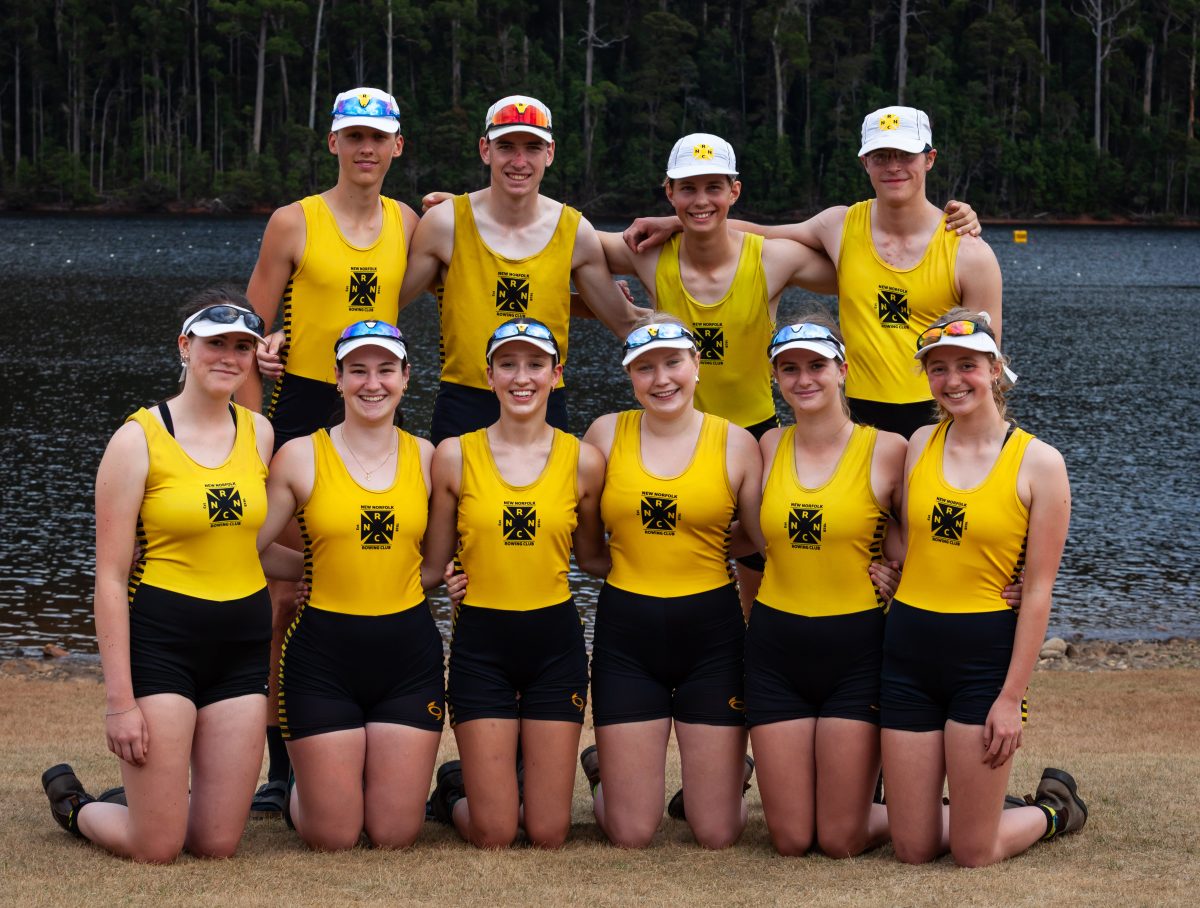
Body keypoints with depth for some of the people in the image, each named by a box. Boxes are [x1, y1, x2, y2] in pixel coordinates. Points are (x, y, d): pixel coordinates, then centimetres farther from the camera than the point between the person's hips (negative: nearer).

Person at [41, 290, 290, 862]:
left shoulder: (258, 433, 7)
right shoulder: (139, 439, -9)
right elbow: (110, 577, -10)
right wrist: (119, 698, -14)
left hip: (243, 642, 5)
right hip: (162, 640, -5)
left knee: (218, 844, 4)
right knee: (157, 849, -4)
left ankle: (141, 800, 36)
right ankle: (72, 803, 27)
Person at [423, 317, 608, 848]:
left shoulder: (583, 461, -1)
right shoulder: (455, 456, -4)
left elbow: (591, 557, 11)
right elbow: (433, 563, 2)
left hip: (555, 642, 1)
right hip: (481, 644, -1)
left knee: (548, 835, 3)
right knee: (493, 835, -2)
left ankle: (508, 785, 37)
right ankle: (457, 788, 32)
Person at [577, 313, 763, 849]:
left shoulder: (734, 443, -1)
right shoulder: (607, 434, 1)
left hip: (711, 631, 0)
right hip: (626, 633, 0)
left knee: (718, 835, 3)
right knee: (630, 835, 2)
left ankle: (728, 773, 38)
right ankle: (603, 770, 36)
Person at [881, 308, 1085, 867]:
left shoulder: (1038, 463, -7)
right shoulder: (920, 445, 5)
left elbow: (1037, 590, -8)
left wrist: (1012, 696, -11)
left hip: (985, 652, -4)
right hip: (909, 649, 4)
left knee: (973, 854, 1)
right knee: (914, 850, 6)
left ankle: (1054, 810, 31)